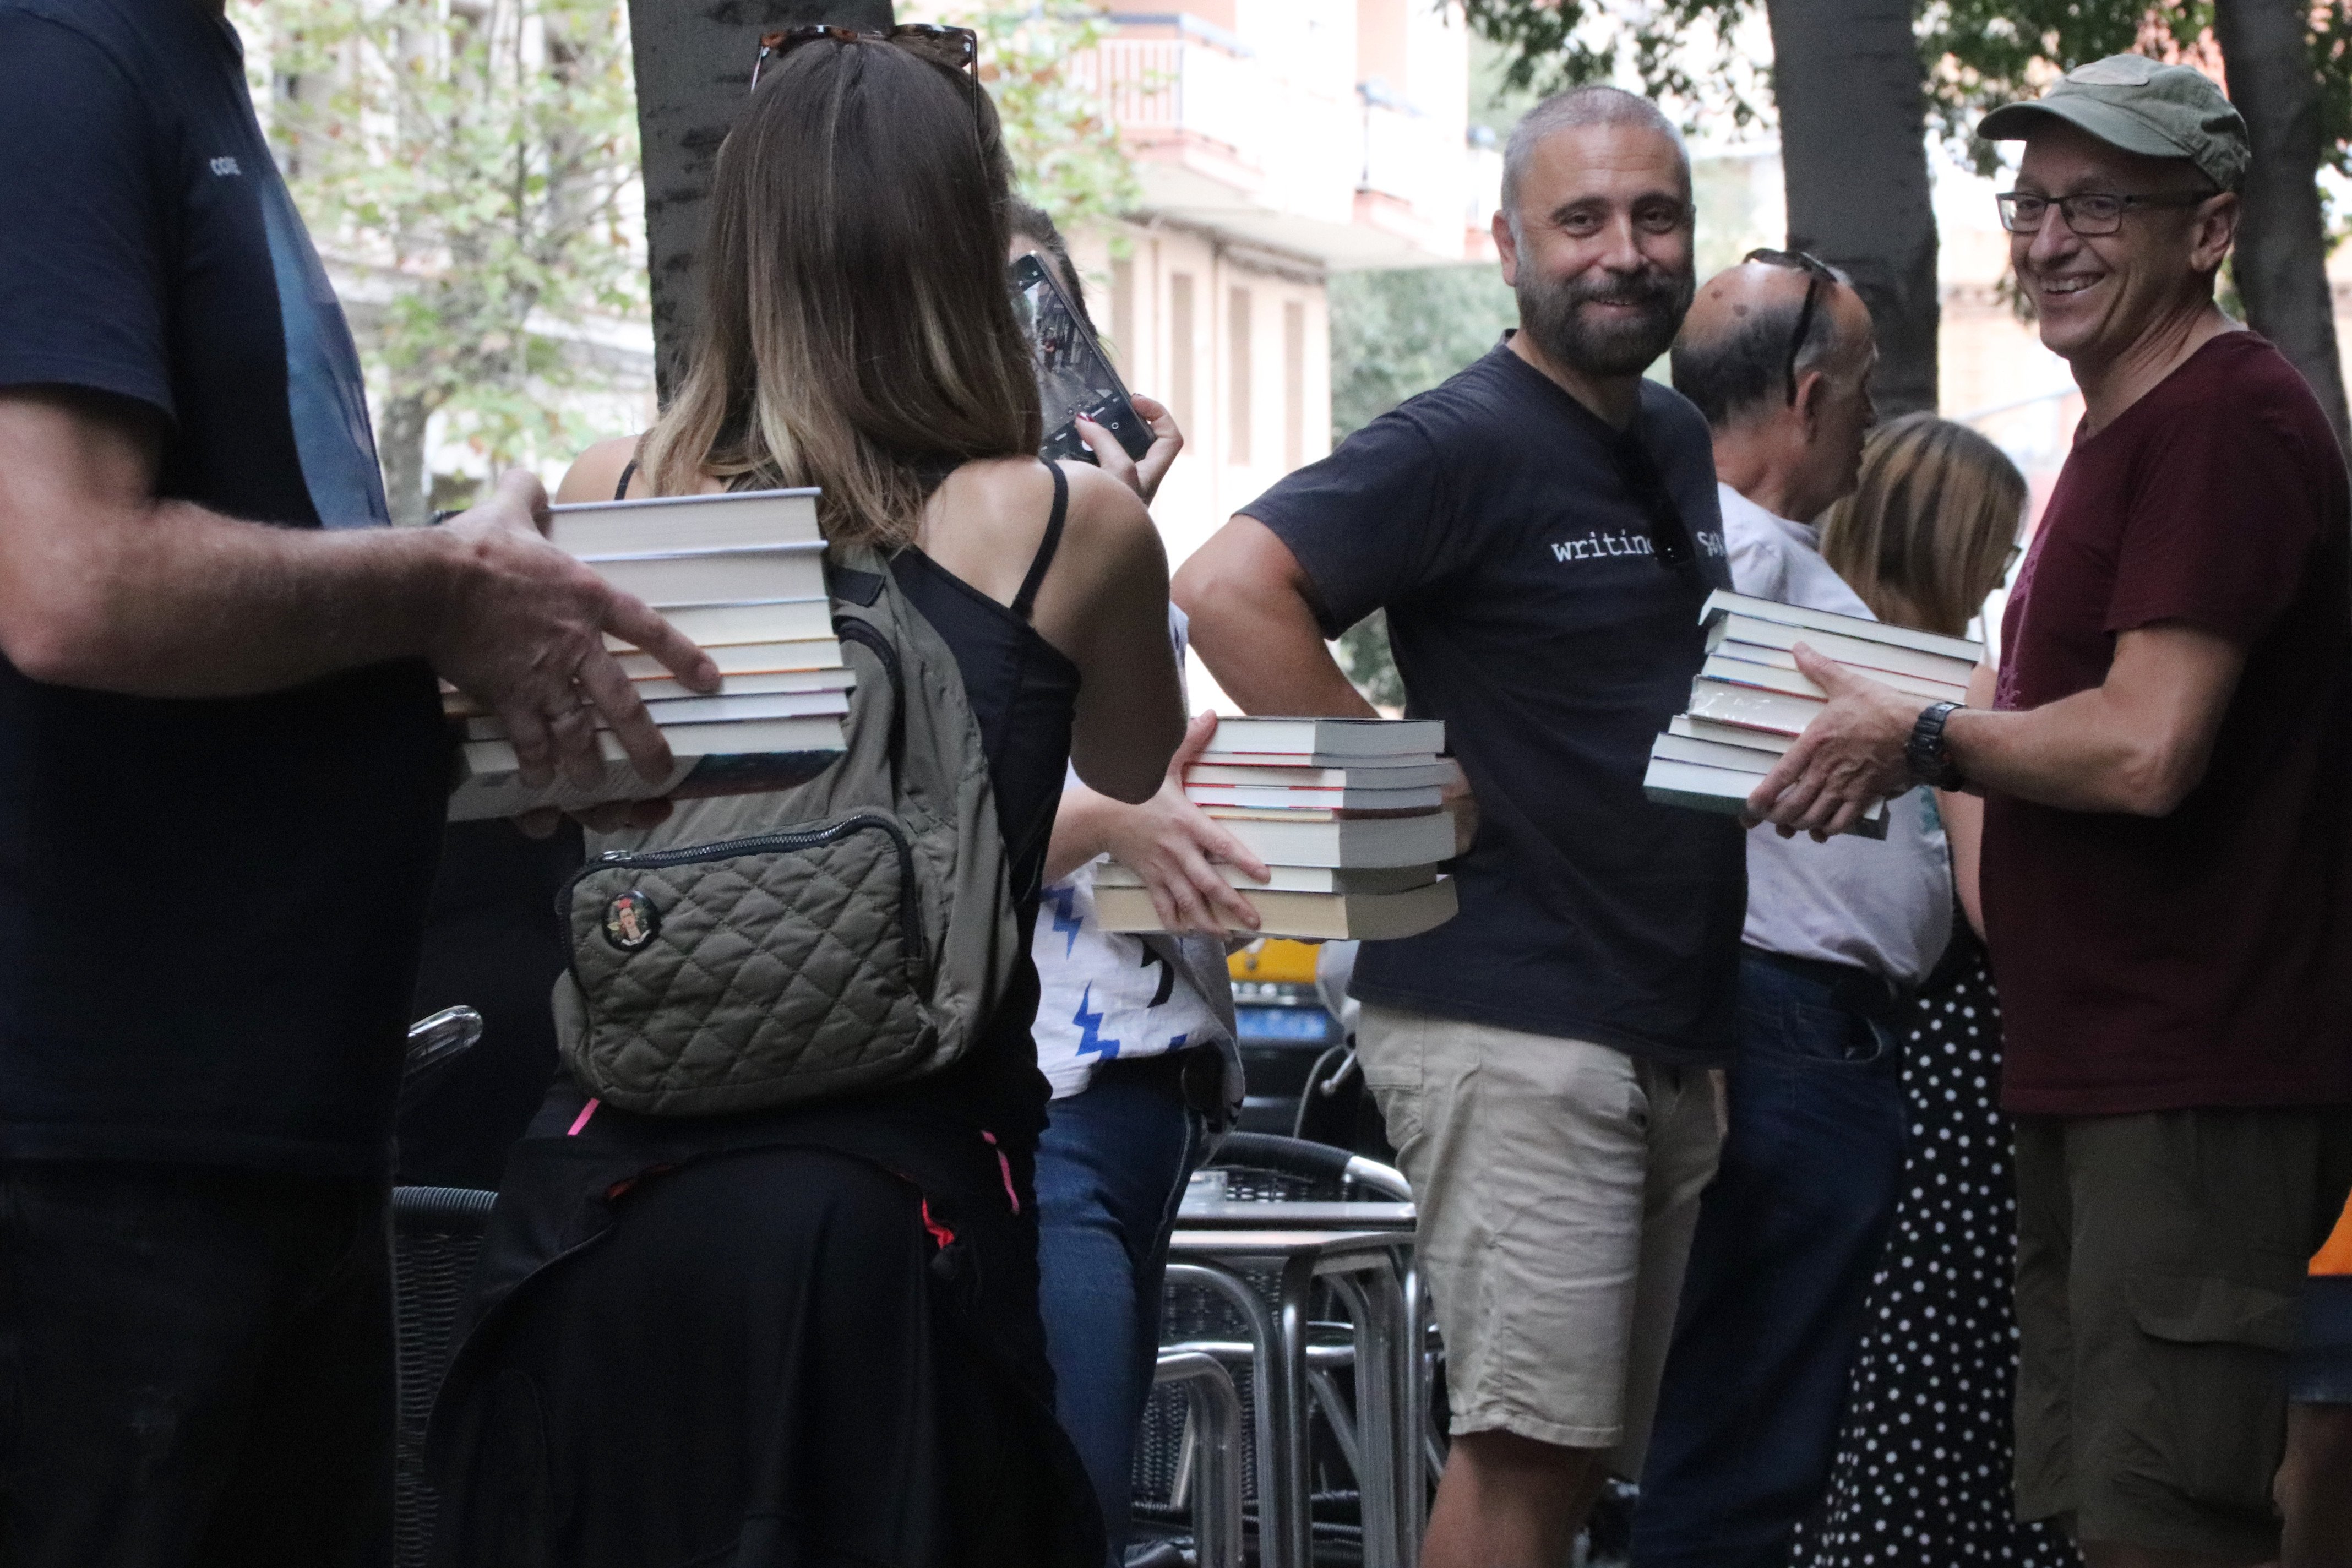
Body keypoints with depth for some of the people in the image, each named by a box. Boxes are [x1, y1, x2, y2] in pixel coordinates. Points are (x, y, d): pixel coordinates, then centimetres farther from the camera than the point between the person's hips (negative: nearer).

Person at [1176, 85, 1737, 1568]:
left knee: (1585, 1442, 13)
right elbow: (1230, 588, -23)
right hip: (1511, 1020, -8)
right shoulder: (1462, 444, -11)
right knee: (1531, 1436, -9)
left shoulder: (1680, 445, 15)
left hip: (1675, 1028, 8)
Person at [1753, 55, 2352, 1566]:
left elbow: (2146, 750, -23)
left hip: (2191, 1085, -11)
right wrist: (1925, 740, 11)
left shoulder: (2226, 421, -15)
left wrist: (1918, 735, -8)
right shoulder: (2125, 430, 20)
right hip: (2096, 1071, 11)